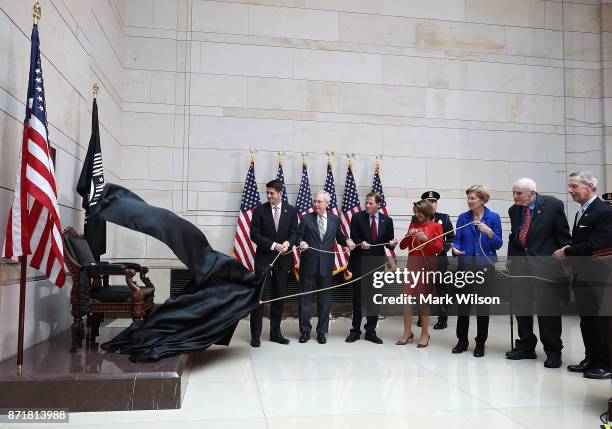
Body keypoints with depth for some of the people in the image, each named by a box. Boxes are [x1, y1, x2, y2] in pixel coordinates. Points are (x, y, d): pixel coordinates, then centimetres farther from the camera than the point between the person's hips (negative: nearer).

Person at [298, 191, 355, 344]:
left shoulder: (335, 219, 6)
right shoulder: (306, 219, 1)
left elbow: (339, 237, 14)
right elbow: (298, 236, 2)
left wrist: (347, 241, -7)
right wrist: (301, 242, -19)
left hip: (326, 265, 1)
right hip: (308, 264, -1)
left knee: (325, 299, 8)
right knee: (305, 298, 6)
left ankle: (322, 331, 20)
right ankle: (305, 330, 18)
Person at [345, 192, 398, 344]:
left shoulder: (387, 221, 5)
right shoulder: (357, 217, -2)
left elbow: (388, 241, 8)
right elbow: (353, 238, -3)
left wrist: (392, 243, -14)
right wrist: (360, 243, -23)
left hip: (377, 264, 2)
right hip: (360, 264, -2)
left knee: (374, 299, 7)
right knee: (358, 299, 7)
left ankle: (371, 331, 19)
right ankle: (355, 330, 19)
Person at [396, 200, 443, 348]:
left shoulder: (436, 226, 0)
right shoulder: (413, 225, 12)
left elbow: (439, 249, -5)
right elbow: (402, 246, 12)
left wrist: (426, 239, -18)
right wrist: (408, 235, -6)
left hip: (427, 266, -4)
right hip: (412, 264, 4)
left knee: (423, 299, 2)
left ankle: (425, 334, 13)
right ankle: (407, 333, 10)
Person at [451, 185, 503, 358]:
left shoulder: (493, 217, -1)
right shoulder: (463, 217, 5)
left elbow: (498, 244, -4)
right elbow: (457, 240, 5)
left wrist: (490, 232, -22)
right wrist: (455, 248, -17)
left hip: (485, 267, -2)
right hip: (465, 266, 2)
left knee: (483, 305, 4)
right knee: (462, 304, 4)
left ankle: (480, 343, 17)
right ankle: (462, 341, 18)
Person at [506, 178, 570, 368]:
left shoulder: (553, 205, -7)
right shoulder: (514, 210, 9)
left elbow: (563, 236, -5)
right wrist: (511, 258, 9)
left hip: (546, 265, -5)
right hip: (520, 265, 5)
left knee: (548, 309, 1)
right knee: (521, 308, 11)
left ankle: (553, 351, 14)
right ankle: (526, 347, 26)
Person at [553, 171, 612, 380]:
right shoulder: (581, 213, 16)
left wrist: (567, 253, -13)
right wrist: (569, 255, -1)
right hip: (581, 276, 9)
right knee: (586, 321, 15)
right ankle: (591, 359, 26)